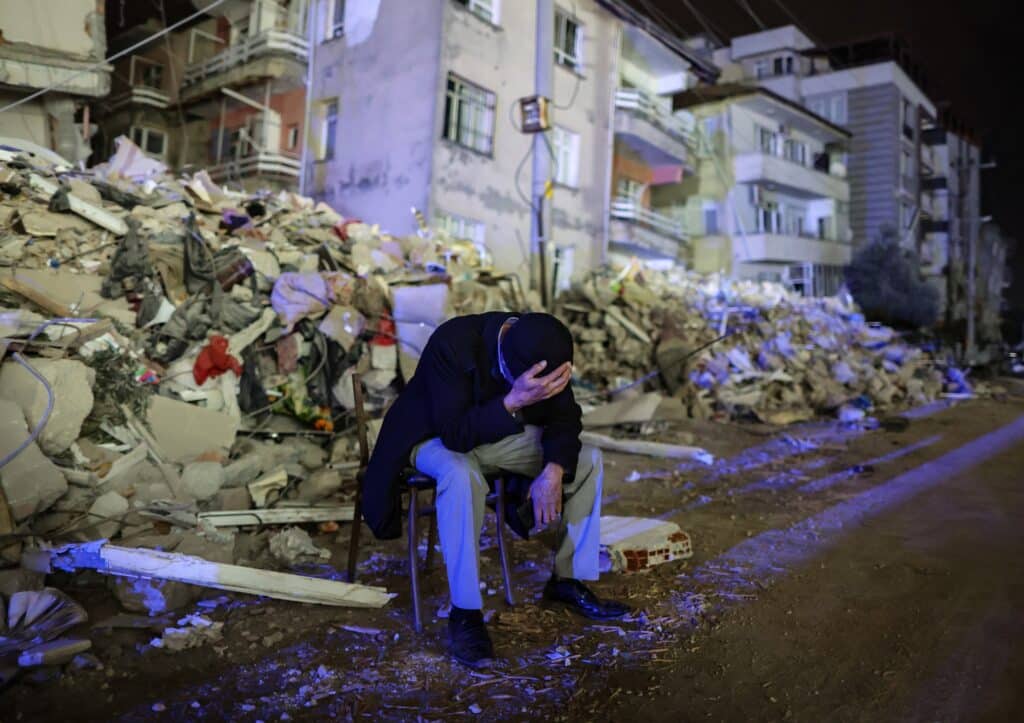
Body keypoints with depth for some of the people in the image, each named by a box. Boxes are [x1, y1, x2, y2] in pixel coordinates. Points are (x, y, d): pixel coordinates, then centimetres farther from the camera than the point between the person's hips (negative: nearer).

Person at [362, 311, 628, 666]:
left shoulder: (544, 349, -18)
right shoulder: (452, 342, -34)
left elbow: (564, 418, -11)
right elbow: (455, 434, -36)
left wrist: (553, 471, -28)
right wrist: (513, 402, -49)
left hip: (501, 433, 6)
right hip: (437, 437, -5)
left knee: (587, 459, -8)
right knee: (462, 476, -39)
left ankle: (567, 580, 4)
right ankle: (465, 612, -25)